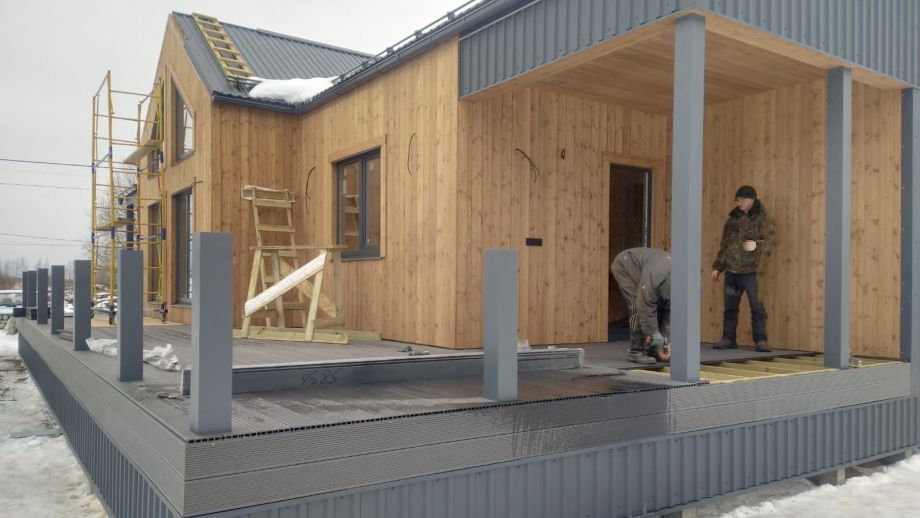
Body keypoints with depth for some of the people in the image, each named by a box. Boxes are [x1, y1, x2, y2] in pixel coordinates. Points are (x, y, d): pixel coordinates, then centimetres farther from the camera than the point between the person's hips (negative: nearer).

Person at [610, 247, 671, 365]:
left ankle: (651, 351, 4)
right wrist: (654, 334, -26)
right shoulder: (655, 276, -40)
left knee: (661, 307, -4)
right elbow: (646, 308, -33)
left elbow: (670, 309, -9)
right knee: (638, 308, -20)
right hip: (625, 265, -7)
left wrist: (666, 340, -10)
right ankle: (636, 352, -12)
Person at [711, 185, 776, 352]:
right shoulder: (733, 219, 14)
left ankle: (761, 340, 0)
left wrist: (757, 245, -28)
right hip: (730, 270, 5)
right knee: (730, 306, 9)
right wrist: (718, 267, 17)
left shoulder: (760, 219, -1)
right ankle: (729, 339, 16)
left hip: (748, 270, -5)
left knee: (756, 305, -7)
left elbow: (771, 237, -9)